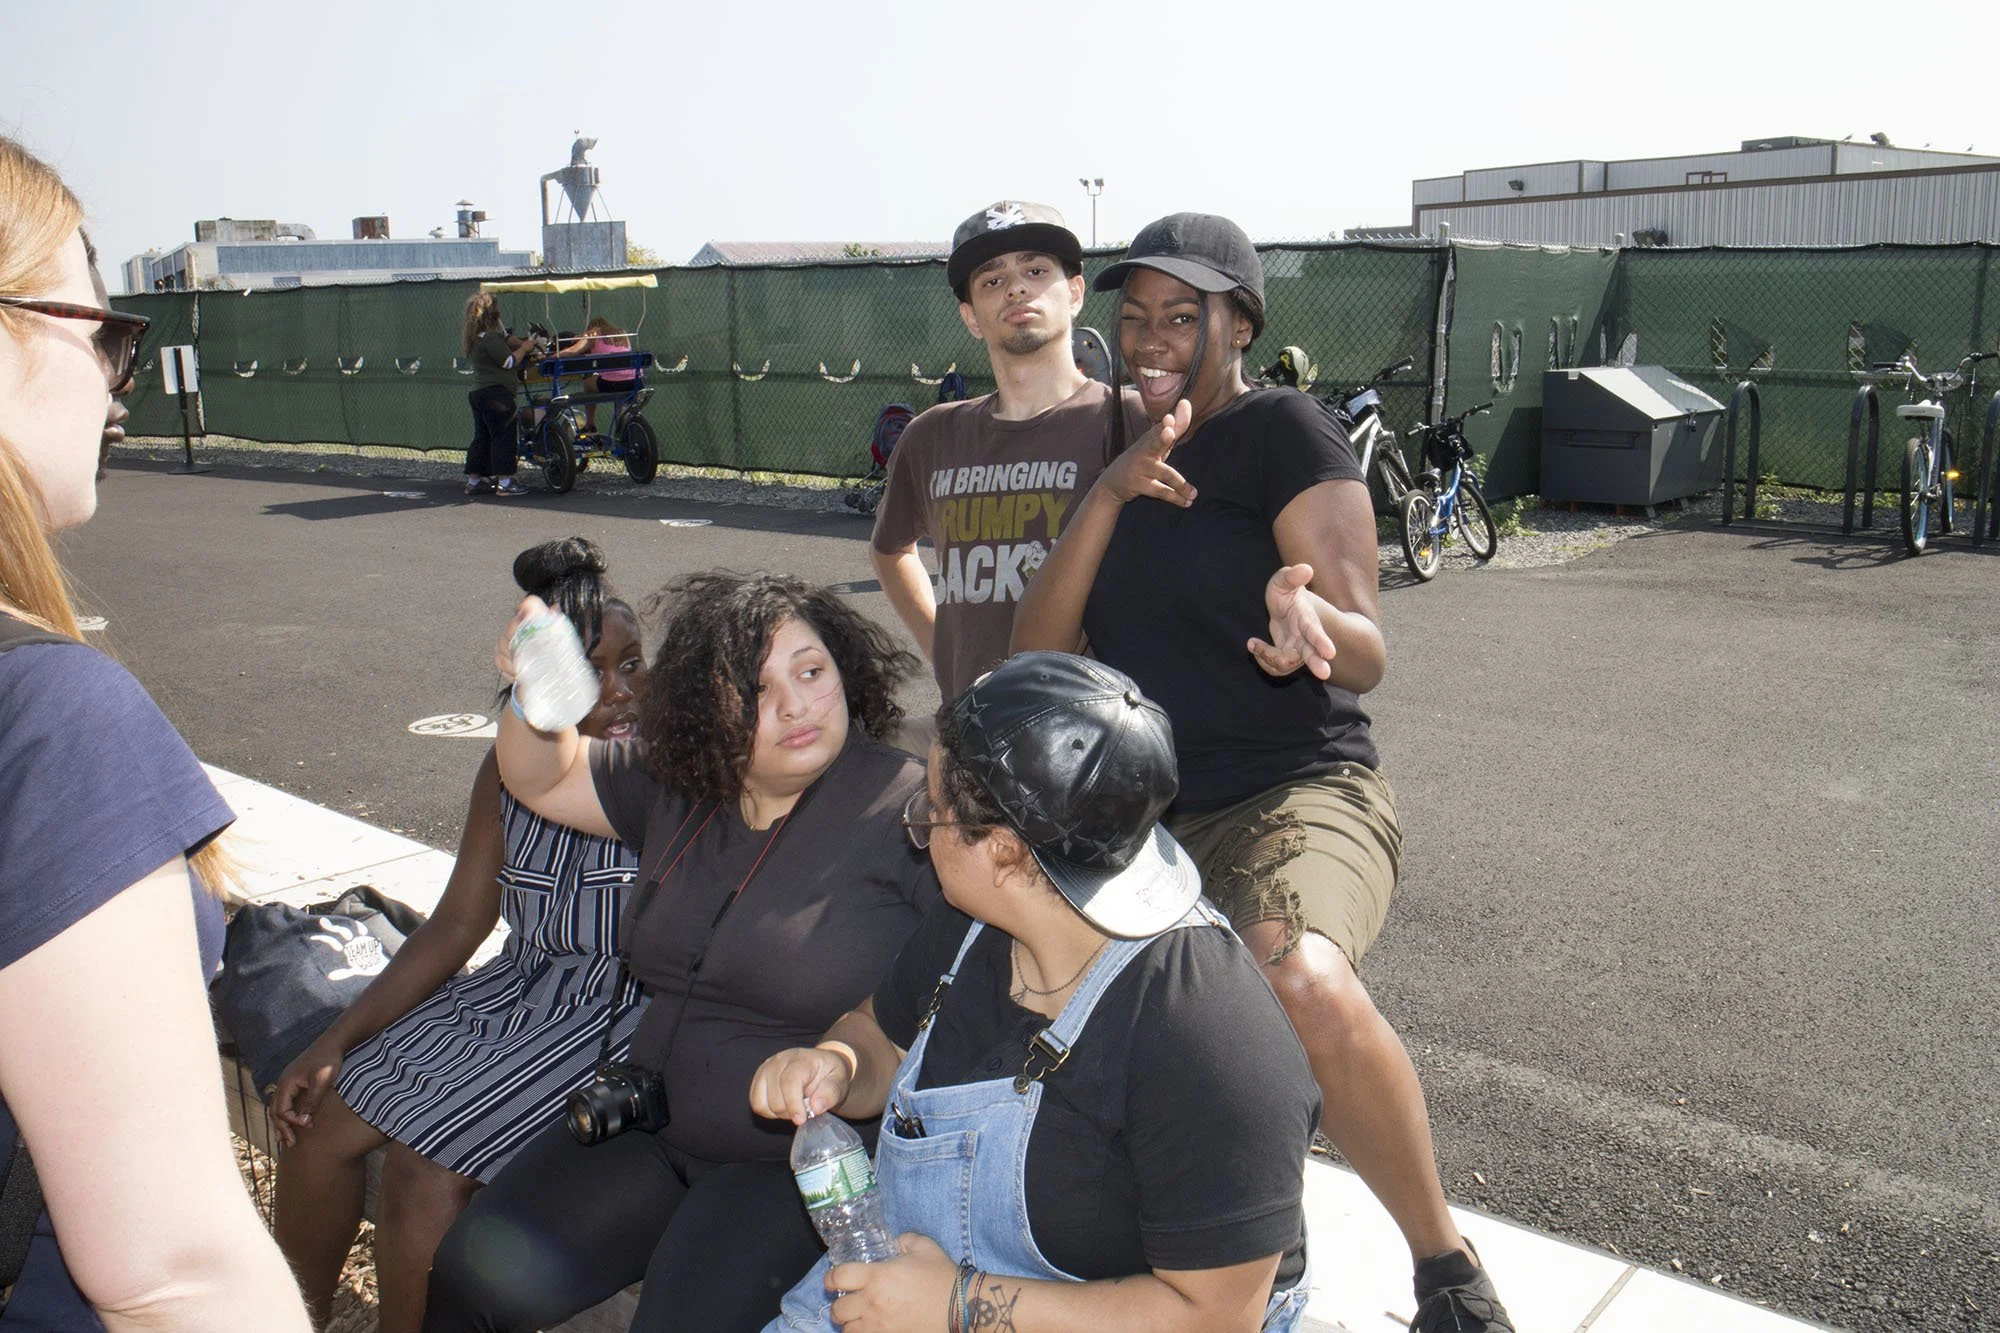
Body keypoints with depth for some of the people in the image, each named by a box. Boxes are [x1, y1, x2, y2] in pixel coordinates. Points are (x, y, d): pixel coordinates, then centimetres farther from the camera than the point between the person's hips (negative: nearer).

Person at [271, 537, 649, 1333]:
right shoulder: (510, 769, 2)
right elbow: (458, 925, 7)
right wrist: (336, 1042, 3)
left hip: (619, 1017, -6)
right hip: (515, 991, 7)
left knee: (427, 1163, -18)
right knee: (320, 1116, 1)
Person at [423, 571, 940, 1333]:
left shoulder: (908, 810, -15)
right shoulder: (677, 788, 7)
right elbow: (541, 779, 17)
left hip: (809, 1165, -6)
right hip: (655, 1128, 6)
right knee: (481, 1272, -6)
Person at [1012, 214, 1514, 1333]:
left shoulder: (1284, 430, -6)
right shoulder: (1118, 455, 13)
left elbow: (1367, 656, -13)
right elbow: (1037, 657, 2)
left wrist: (1308, 618, -38)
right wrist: (1109, 497, -11)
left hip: (1298, 796, -7)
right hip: (1144, 820, 7)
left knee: (1307, 985, -37)